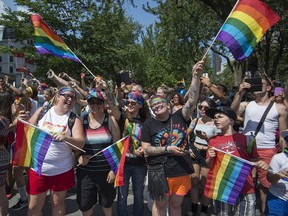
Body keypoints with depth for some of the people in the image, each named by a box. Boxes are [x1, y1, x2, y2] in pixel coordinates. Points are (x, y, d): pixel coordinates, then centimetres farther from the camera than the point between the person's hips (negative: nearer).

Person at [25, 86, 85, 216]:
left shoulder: (74, 119, -4)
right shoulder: (42, 112, 1)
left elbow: (80, 143, -13)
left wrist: (66, 138, -31)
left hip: (62, 169, -1)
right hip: (38, 167, 1)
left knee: (58, 203, 16)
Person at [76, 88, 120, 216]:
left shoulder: (110, 120, -5)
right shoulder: (81, 120, 1)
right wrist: (79, 156, -8)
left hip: (106, 170, -1)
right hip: (85, 170, 2)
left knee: (107, 202, 16)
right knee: (84, 205, 10)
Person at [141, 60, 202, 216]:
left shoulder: (179, 117, 0)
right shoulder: (149, 124, -3)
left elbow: (192, 100, -12)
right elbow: (146, 149, -5)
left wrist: (195, 76, -21)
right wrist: (167, 149, -15)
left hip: (181, 171, 2)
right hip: (160, 172, -2)